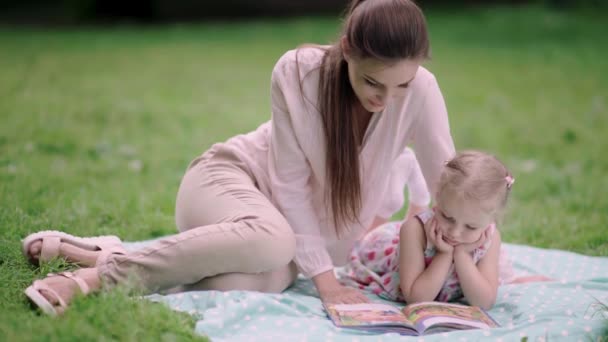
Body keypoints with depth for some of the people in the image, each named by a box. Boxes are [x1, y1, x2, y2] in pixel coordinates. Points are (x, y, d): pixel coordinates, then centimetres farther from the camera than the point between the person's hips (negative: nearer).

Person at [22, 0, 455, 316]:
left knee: (242, 285, -34)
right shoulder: (296, 71, -25)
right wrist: (324, 276, -23)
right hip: (231, 176, -3)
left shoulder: (419, 90, -21)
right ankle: (101, 272, -25)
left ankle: (87, 251, -12)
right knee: (270, 239, -42)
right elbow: (290, 183, -20)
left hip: (310, 223, 3)